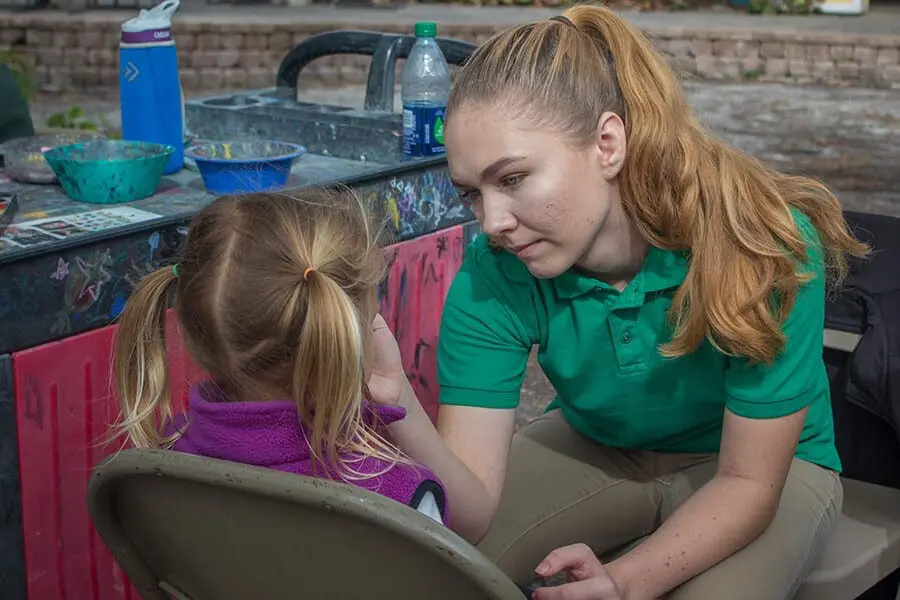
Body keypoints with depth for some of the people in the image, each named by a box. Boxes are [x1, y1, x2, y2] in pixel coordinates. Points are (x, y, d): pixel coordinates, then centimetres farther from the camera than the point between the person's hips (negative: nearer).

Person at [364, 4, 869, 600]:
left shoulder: (765, 246, -32)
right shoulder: (493, 280, -24)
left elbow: (749, 483, -24)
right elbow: (470, 516, -28)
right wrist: (400, 410, -48)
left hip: (769, 463, -2)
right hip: (597, 447, 2)